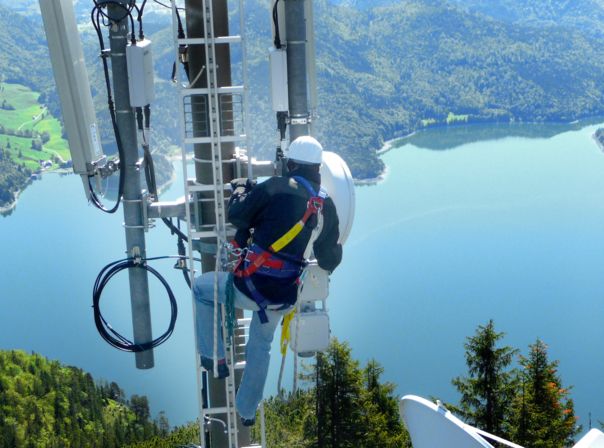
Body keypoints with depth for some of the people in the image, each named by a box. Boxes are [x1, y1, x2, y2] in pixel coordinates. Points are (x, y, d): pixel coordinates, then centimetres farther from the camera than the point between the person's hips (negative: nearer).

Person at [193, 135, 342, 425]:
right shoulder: (327, 207, 3)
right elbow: (331, 259, 10)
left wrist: (240, 189, 14)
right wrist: (320, 268, 33)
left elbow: (236, 216, -6)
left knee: (201, 287, 24)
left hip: (252, 285, -5)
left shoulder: (276, 187, -12)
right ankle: (247, 410, 43)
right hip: (285, 297, 5)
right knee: (261, 346, 30)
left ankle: (214, 358, 24)